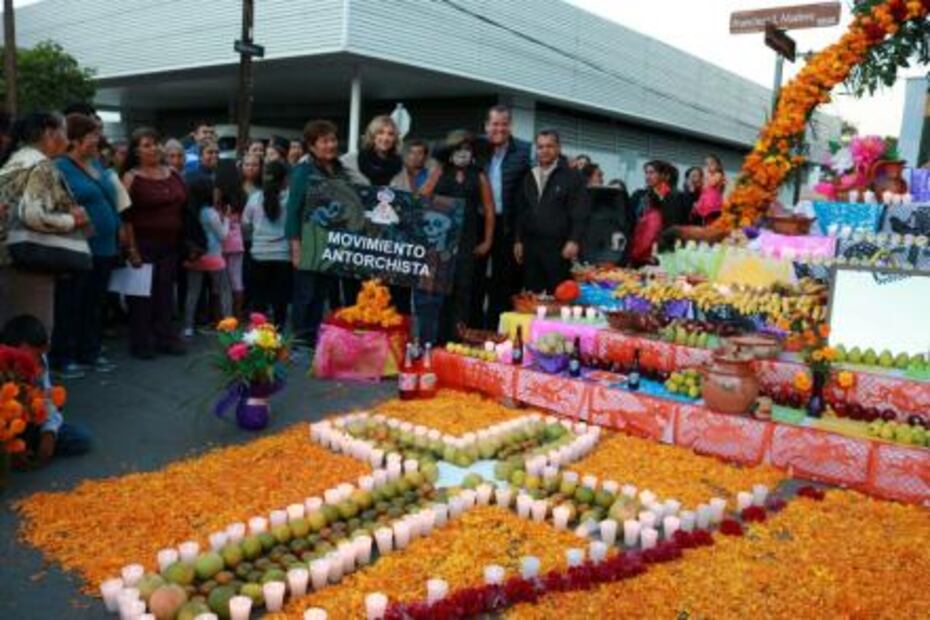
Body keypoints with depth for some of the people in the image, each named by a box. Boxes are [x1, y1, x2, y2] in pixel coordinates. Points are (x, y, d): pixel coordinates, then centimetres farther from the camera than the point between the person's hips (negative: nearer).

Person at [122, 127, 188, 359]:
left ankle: (165, 338, 19)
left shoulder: (172, 174, 10)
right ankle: (140, 343, 9)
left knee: (165, 293, 10)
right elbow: (126, 217, -9)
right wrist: (132, 248, -15)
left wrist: (185, 243, 12)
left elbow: (184, 208, 15)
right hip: (144, 244, -5)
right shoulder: (131, 178, -5)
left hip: (170, 244, 5)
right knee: (142, 294, 1)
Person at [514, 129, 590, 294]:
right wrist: (519, 240, 12)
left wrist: (574, 240, -16)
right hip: (531, 245, 5)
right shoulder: (529, 178, 17)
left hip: (558, 246, -5)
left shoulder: (572, 177, 0)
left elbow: (580, 213, -7)